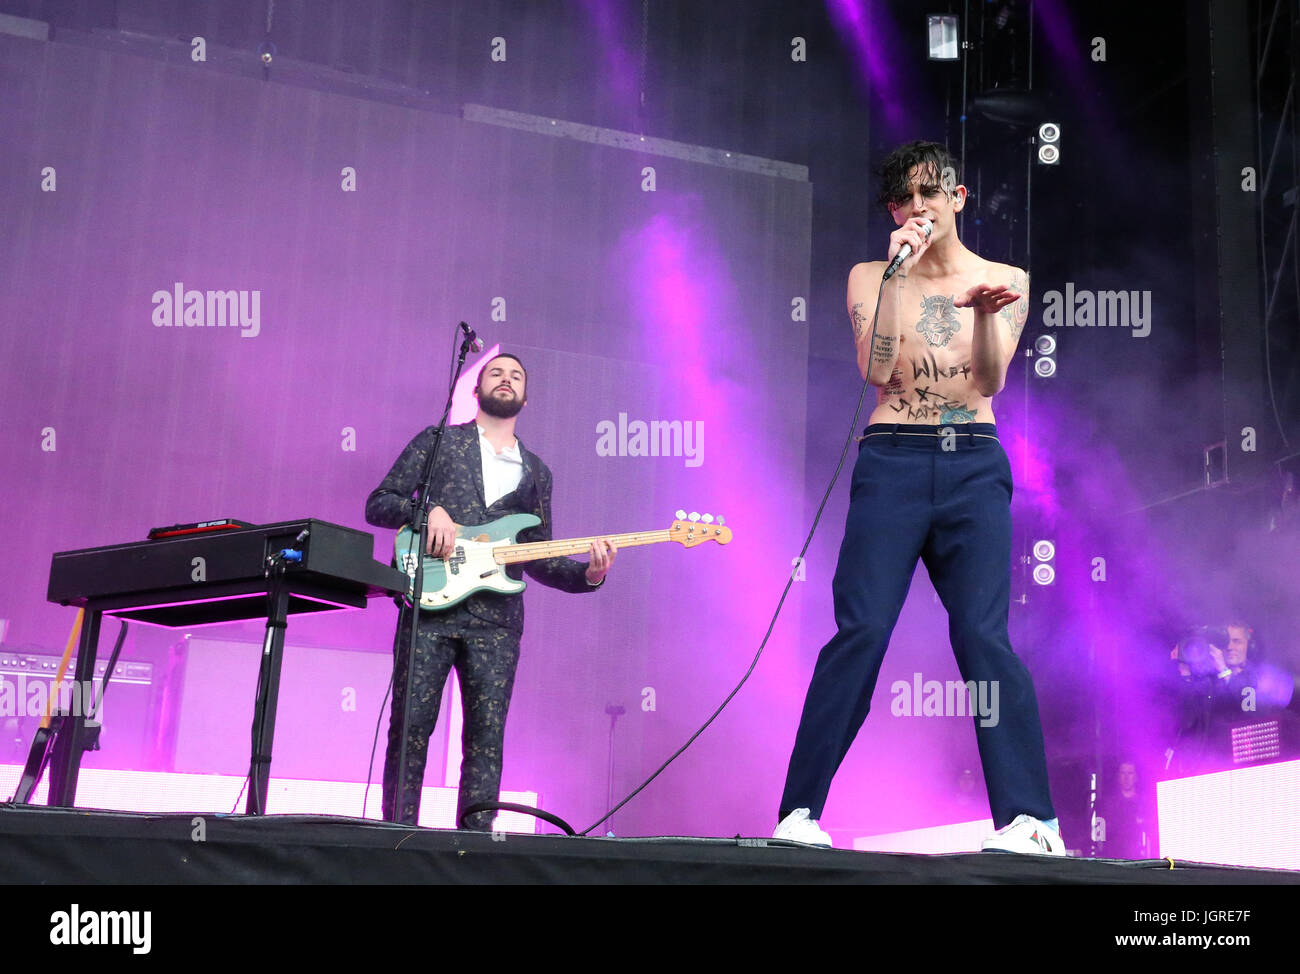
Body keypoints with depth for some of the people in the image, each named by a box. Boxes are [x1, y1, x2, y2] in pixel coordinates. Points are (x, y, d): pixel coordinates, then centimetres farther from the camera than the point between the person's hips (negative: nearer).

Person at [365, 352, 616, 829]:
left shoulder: (535, 472, 22)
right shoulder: (437, 441, 14)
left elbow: (538, 559, 20)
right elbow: (378, 504, 9)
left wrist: (587, 574, 1)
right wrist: (429, 511, -10)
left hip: (496, 621, 3)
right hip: (432, 603, -2)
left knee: (487, 736, -2)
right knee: (410, 725, -6)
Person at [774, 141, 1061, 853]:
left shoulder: (1003, 280, 12)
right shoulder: (869, 277, 11)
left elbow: (989, 381, -2)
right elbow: (877, 370, -5)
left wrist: (984, 312, -21)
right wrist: (896, 272, -9)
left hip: (974, 466, 0)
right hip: (892, 462, 0)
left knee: (984, 635, -10)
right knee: (861, 630, -10)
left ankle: (1028, 817, -10)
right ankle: (799, 810, -6)